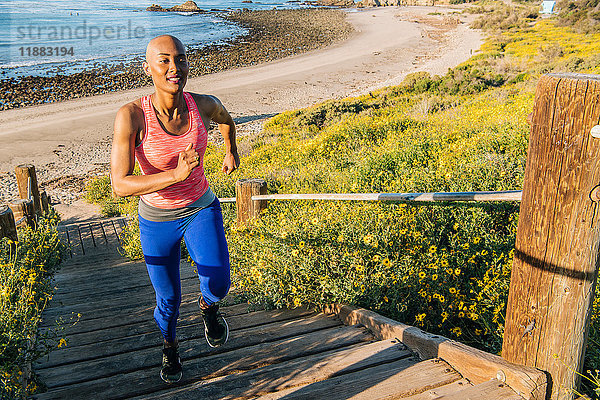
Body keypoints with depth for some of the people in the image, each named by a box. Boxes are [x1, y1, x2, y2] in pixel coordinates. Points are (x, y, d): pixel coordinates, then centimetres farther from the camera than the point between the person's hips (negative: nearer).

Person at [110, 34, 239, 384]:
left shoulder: (204, 105, -17)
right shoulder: (131, 116, -26)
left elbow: (226, 119, 9)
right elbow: (120, 185, -30)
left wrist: (232, 152, 24)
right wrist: (175, 175, -42)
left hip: (202, 210, 1)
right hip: (157, 220, -1)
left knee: (217, 284, -19)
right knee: (168, 298, 15)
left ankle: (209, 305, 21)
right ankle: (170, 345, 50)